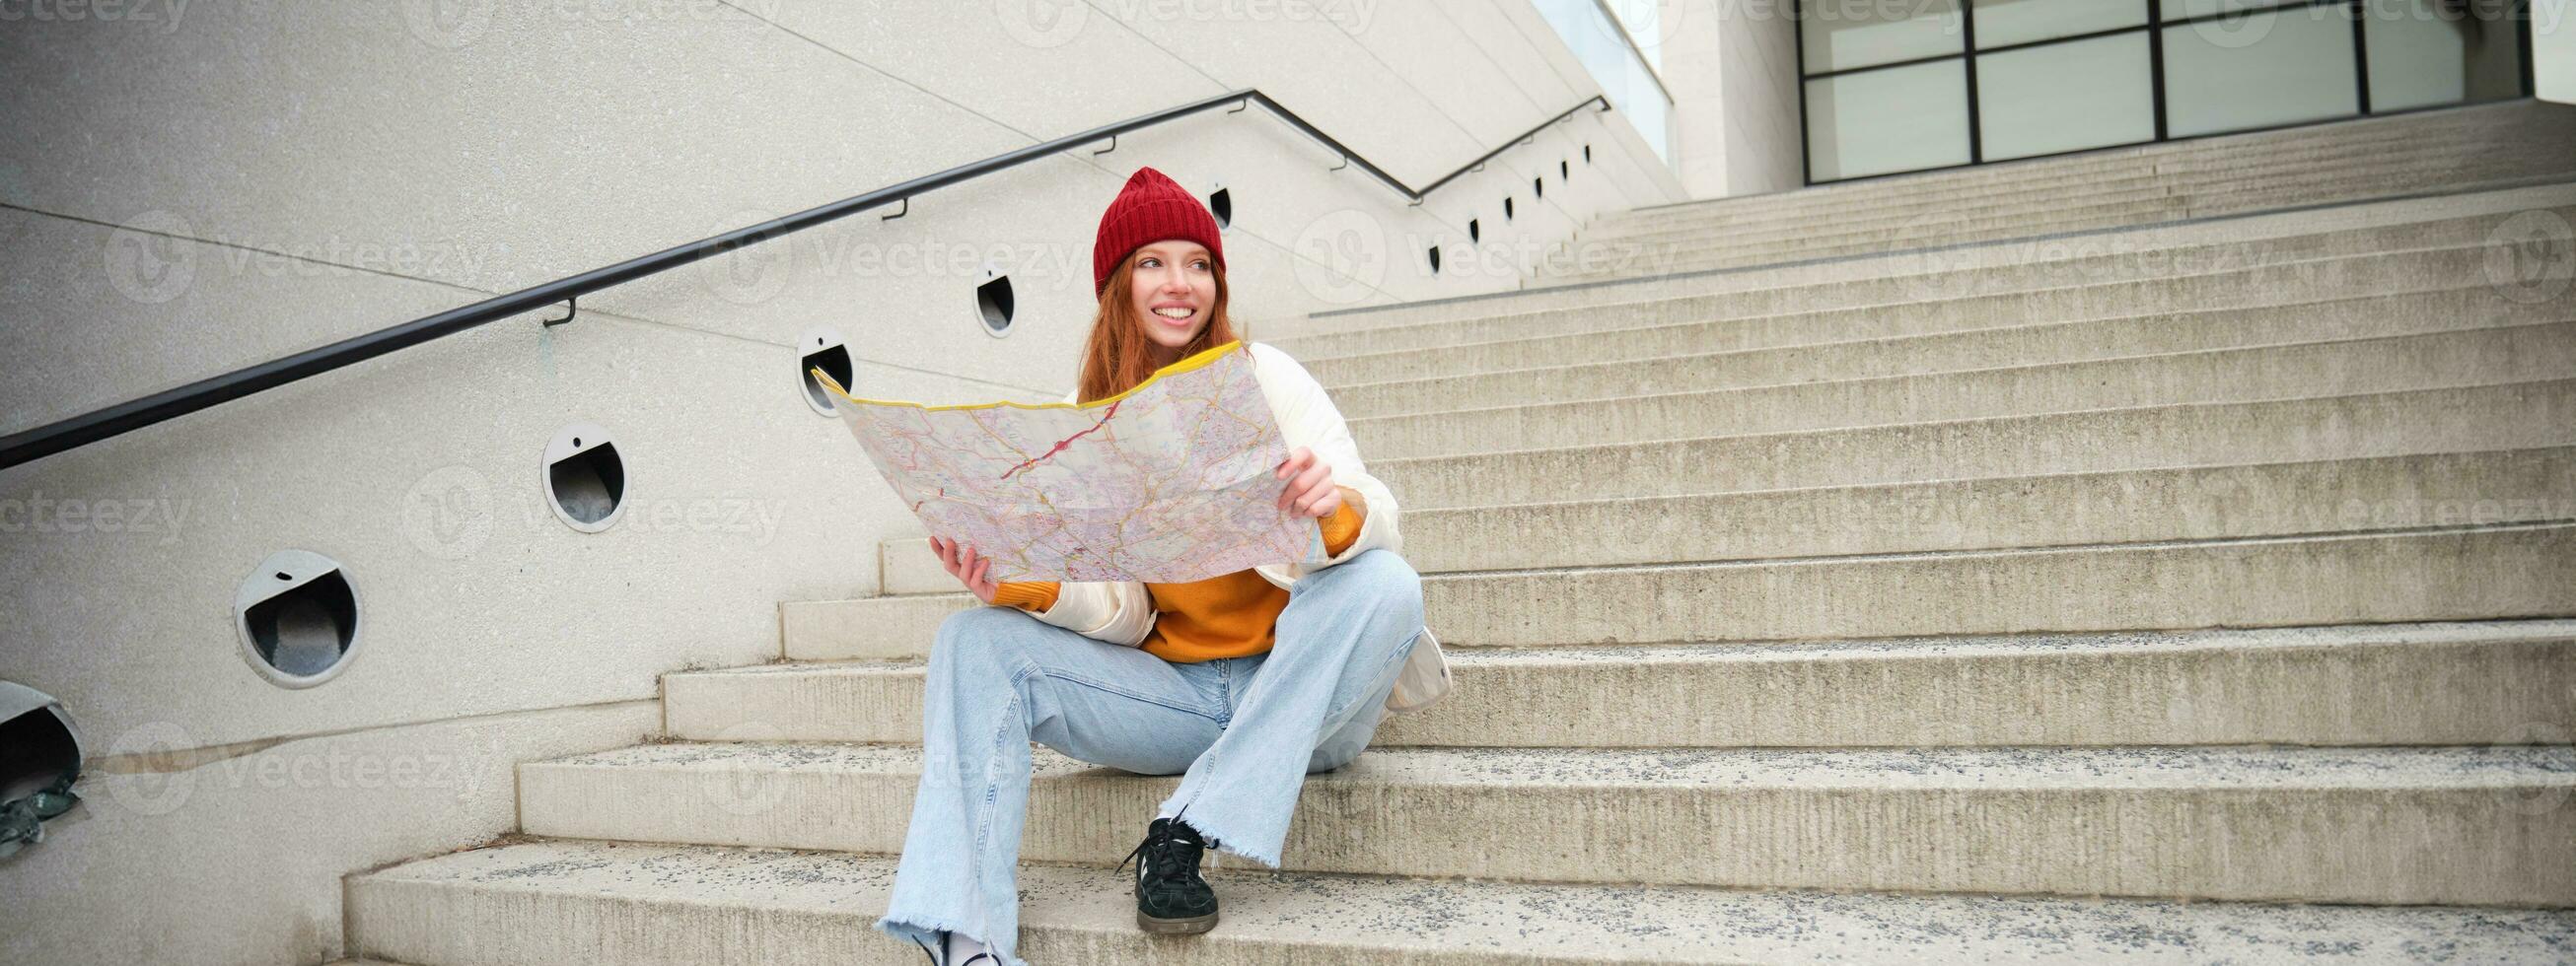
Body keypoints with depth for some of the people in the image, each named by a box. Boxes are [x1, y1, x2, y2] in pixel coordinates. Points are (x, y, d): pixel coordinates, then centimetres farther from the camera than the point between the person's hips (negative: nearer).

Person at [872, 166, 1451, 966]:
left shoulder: (1261, 376, -3)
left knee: (1384, 585, -30)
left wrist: (1334, 509, -38)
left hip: (1293, 693, -2)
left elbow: (1378, 523, -14)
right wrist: (1022, 585, -20)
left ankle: (1186, 830, -25)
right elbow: (1121, 616, 0)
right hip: (1172, 695, 3)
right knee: (975, 640, -13)